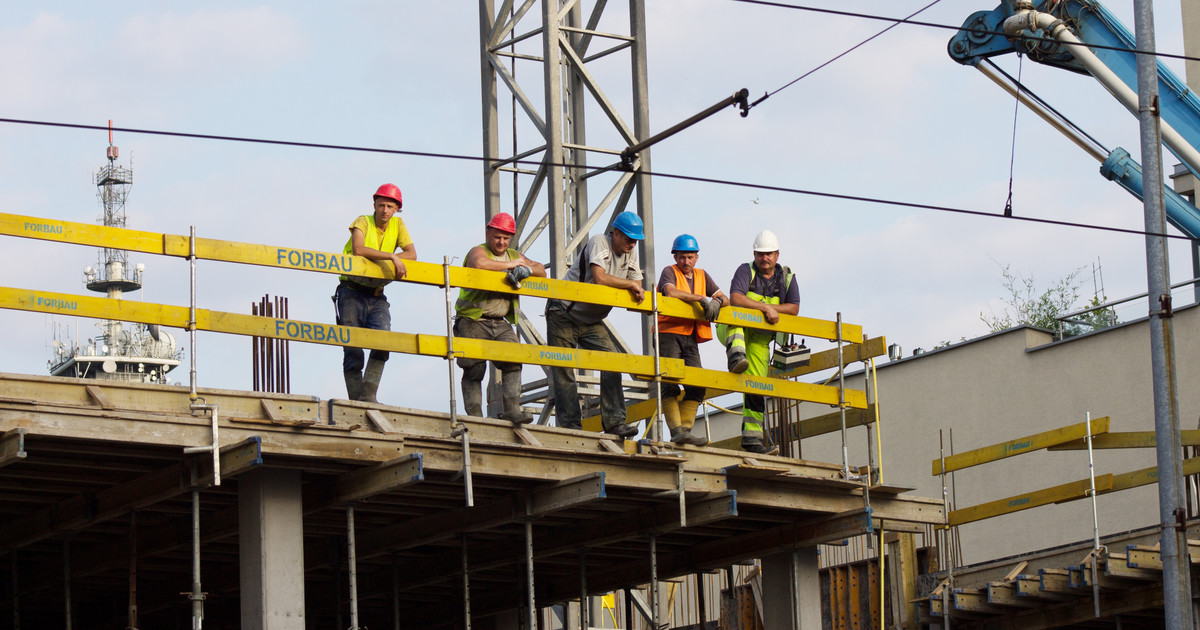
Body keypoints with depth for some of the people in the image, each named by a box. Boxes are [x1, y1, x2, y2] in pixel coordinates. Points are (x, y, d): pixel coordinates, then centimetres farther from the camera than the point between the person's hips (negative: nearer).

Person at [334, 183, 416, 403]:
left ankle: (368, 395, -18)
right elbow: (358, 249, -23)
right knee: (353, 350, -6)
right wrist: (391, 256, -26)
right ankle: (355, 401, 0)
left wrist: (378, 259, -16)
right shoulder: (363, 222, -5)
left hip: (376, 296, 3)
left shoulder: (397, 225, 7)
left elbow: (411, 254, -3)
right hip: (352, 292, -3)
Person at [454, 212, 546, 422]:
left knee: (513, 362, -11)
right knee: (474, 369, -6)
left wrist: (527, 269, -8)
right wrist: (510, 265, -14)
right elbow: (478, 264, -27)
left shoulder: (513, 255, 19)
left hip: (500, 323, 6)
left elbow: (541, 271, 16)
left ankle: (512, 409, -12)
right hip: (473, 321, -6)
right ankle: (474, 416, -4)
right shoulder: (479, 251, -2)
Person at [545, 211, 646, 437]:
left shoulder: (629, 255, 4)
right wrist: (630, 284, -21)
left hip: (592, 321, 6)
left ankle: (614, 421, -10)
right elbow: (599, 278, -31)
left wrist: (638, 291, -22)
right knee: (563, 369, -5)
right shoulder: (599, 243, -18)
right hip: (564, 315, -6)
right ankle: (570, 425, -1)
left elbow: (637, 288, 2)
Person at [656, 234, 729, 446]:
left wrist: (717, 301, -12)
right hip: (668, 334, -6)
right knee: (670, 384, -16)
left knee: (697, 387, -5)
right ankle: (676, 432, -21)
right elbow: (671, 292, -20)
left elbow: (725, 299, 13)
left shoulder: (701, 276, 19)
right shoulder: (669, 272, 2)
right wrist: (701, 299, -21)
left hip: (690, 338, 6)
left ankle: (685, 430, -3)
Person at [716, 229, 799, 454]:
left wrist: (772, 308, -19)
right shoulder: (746, 271, -12)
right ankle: (736, 357, -57)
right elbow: (735, 299, -28)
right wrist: (765, 307, -32)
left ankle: (752, 437, 0)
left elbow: (794, 308, -5)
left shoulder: (786, 277, 2)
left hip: (759, 339, 3)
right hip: (733, 332, -3)